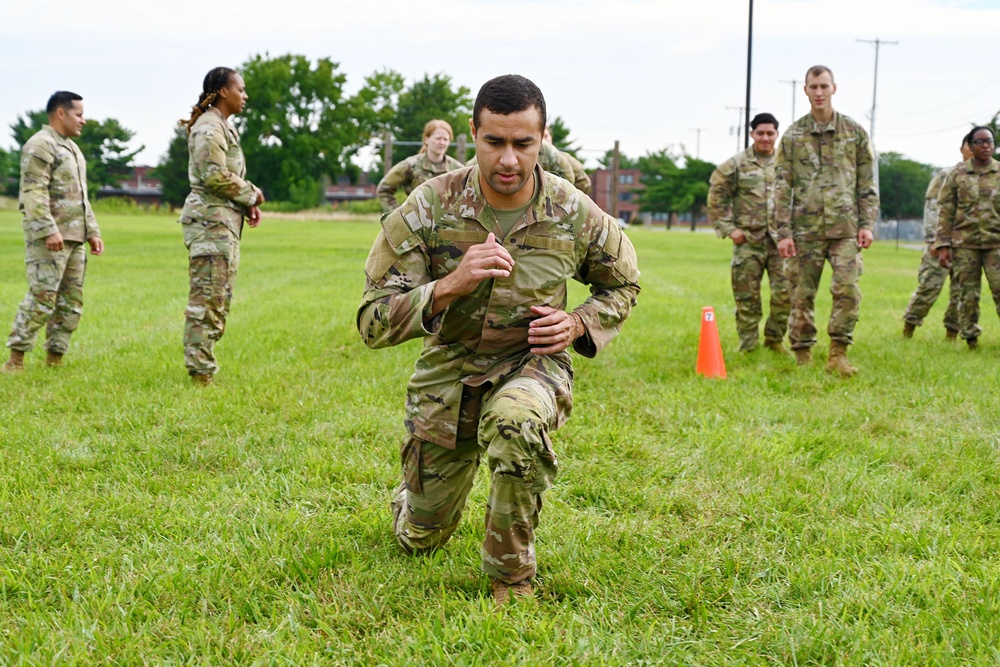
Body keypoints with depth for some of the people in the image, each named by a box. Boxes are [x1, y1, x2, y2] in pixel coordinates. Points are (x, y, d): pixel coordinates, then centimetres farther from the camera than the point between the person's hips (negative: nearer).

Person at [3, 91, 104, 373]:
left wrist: (92, 232, 20)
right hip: (49, 238, -9)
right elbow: (34, 192, -18)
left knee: (71, 301, 8)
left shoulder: (72, 148, 22)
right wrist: (49, 230, -26)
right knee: (41, 297, -12)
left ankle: (54, 358, 13)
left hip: (74, 238, 9)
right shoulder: (40, 145, -9)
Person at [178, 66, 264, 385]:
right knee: (207, 298, -9)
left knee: (219, 299, 12)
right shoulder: (209, 127, -12)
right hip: (210, 219, -11)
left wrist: (248, 203, 8)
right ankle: (200, 371, -6)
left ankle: (204, 367, 16)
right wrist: (251, 193, -8)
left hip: (225, 221, 11)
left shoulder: (222, 127, 20)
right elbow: (215, 176, -21)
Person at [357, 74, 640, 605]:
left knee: (516, 421, -41)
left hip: (531, 365, -1)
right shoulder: (428, 208, -17)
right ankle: (417, 487, 55)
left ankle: (511, 583, -19)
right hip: (447, 369, 1)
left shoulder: (575, 215, -12)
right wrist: (451, 286, -35)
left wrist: (579, 325, -11)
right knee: (418, 539, 14)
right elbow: (373, 322, -19)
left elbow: (622, 285, 10)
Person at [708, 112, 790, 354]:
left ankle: (774, 339, 14)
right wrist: (729, 228, -4)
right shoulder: (736, 165, 2)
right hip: (748, 241, -2)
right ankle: (748, 346, 12)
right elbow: (716, 197, 3)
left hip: (781, 240, 2)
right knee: (747, 297, 2)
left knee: (785, 293, -5)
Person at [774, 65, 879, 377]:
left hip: (845, 227, 0)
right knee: (802, 295, 2)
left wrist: (867, 224, 0)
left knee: (848, 290, -12)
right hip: (805, 229, 0)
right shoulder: (792, 136, 6)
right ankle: (803, 357, 12)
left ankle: (838, 354, -3)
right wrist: (783, 232, -3)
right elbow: (782, 187, 4)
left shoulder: (855, 132, 8)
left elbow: (867, 183, 9)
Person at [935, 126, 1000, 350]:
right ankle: (970, 339, 14)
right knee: (968, 294, 4)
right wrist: (943, 245, 0)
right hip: (964, 243, 0)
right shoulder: (957, 174, 5)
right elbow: (946, 212, 5)